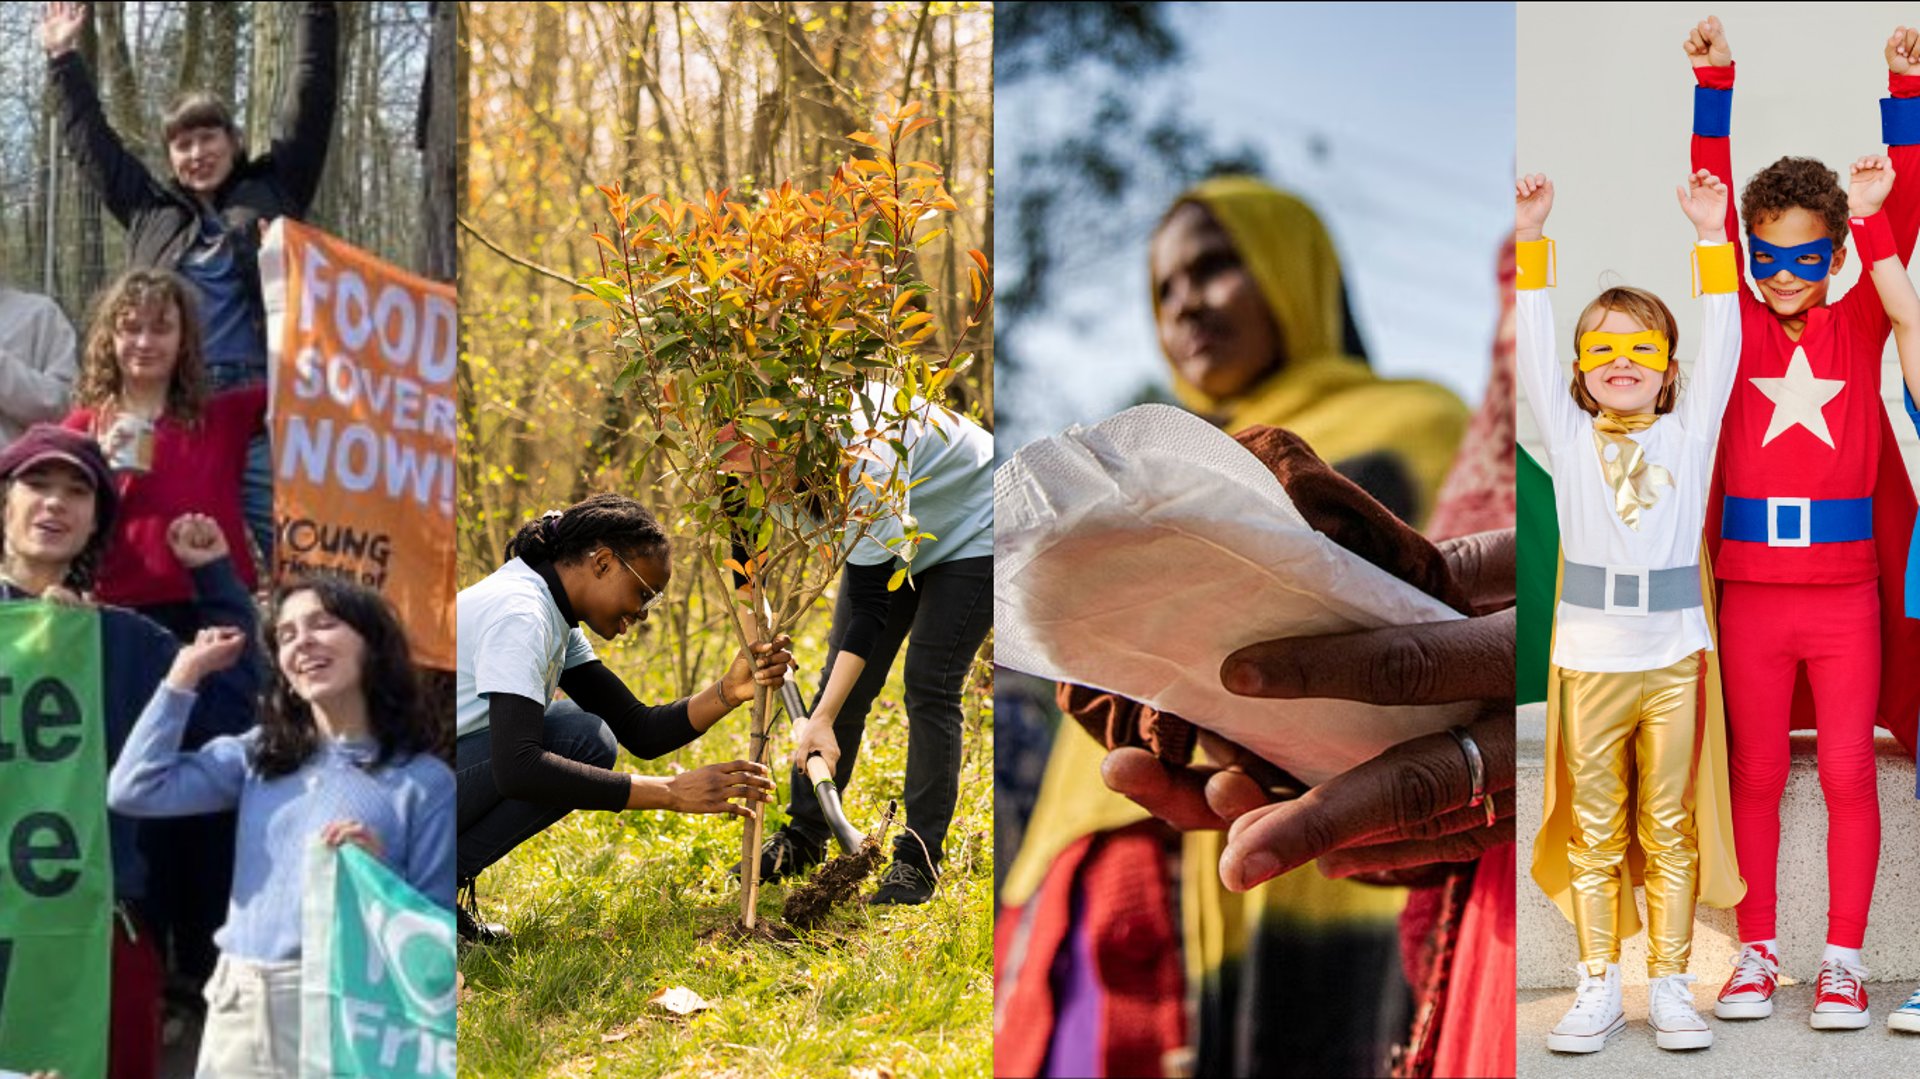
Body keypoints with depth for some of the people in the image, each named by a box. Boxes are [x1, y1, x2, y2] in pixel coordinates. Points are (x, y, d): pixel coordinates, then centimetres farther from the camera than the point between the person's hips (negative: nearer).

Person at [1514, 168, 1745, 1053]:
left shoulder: (1689, 431, 7)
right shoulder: (1570, 436, 6)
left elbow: (1719, 348, 0)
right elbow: (1533, 349, 0)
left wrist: (1711, 240, -5)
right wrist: (1530, 241, -6)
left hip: (1675, 654, 0)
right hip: (1589, 656, 0)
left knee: (1670, 828, 6)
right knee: (1592, 830, 5)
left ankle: (1670, 985, 14)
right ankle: (1599, 987, 12)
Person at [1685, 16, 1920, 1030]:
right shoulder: (1738, 323, 3)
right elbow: (1711, 205, -3)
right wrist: (1714, 85, -9)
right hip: (1751, 590, 0)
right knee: (1754, 773, 8)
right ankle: (1757, 950, 18)